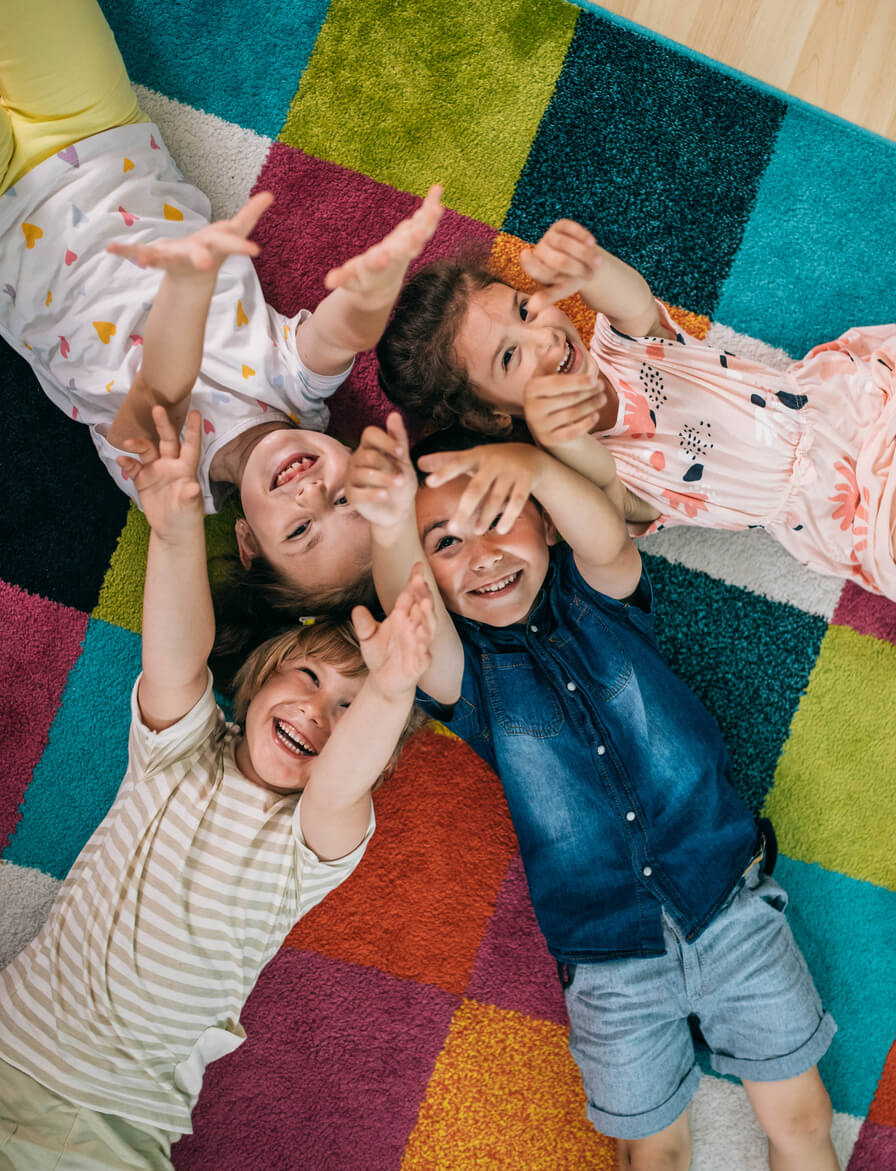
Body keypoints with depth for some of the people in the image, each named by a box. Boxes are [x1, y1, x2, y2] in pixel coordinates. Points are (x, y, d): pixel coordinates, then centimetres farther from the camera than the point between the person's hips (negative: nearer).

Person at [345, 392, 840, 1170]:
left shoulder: (594, 596, -1)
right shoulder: (460, 667, -6)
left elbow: (607, 539, -25)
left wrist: (539, 464, -47)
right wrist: (392, 530, -52)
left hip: (730, 907, 1)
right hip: (608, 965, 0)